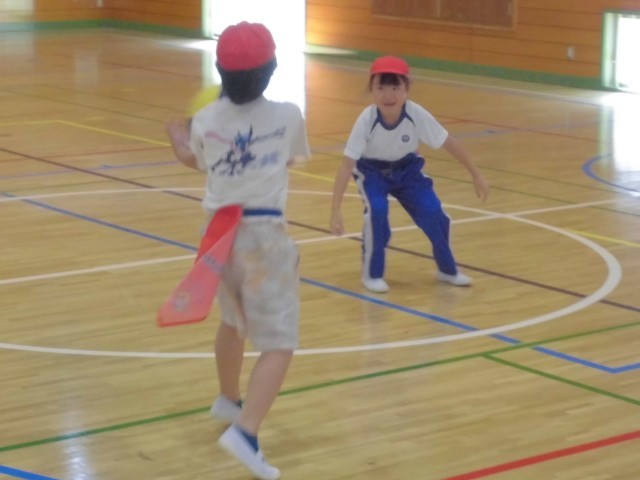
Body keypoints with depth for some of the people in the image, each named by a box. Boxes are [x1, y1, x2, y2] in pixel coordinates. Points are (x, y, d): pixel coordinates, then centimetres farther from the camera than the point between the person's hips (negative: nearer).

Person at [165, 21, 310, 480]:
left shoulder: (206, 121, -1)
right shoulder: (288, 115, -7)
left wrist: (177, 134, 43)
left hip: (219, 230, 5)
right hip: (263, 236, -5)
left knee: (233, 320, 29)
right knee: (279, 342, -7)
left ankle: (229, 400, 50)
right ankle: (245, 431, -26)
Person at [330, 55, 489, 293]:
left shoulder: (417, 115, -31)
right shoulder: (366, 120, -34)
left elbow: (450, 143, -17)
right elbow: (347, 164, -32)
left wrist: (476, 175, -9)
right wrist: (335, 210, -36)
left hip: (406, 168, 2)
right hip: (372, 170, -2)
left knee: (433, 213, -10)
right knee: (377, 211, -27)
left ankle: (447, 269, 16)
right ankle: (372, 274, -6)